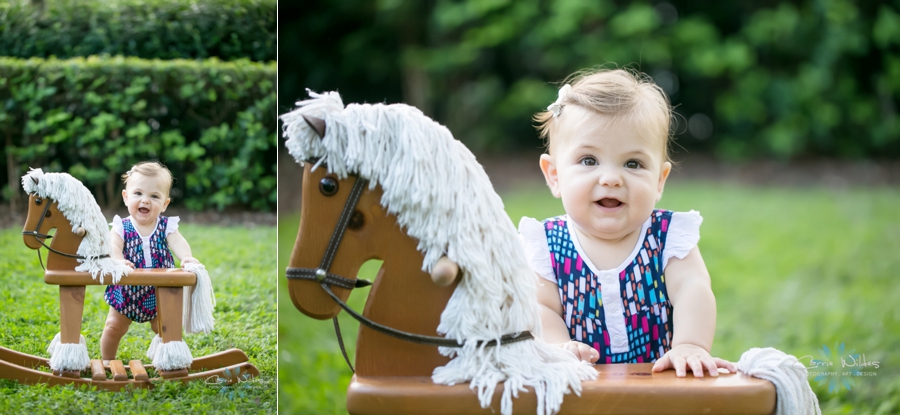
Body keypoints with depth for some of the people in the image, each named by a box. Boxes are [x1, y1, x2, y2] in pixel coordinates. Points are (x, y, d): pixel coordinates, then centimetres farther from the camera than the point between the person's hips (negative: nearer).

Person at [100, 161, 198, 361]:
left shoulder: (166, 227, -8)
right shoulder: (122, 227, -10)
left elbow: (178, 243, -25)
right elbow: (113, 246, -27)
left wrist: (187, 257, -49)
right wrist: (118, 261, -51)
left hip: (159, 294, 0)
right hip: (126, 294, 0)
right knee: (114, 326, 5)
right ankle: (107, 363, 25)